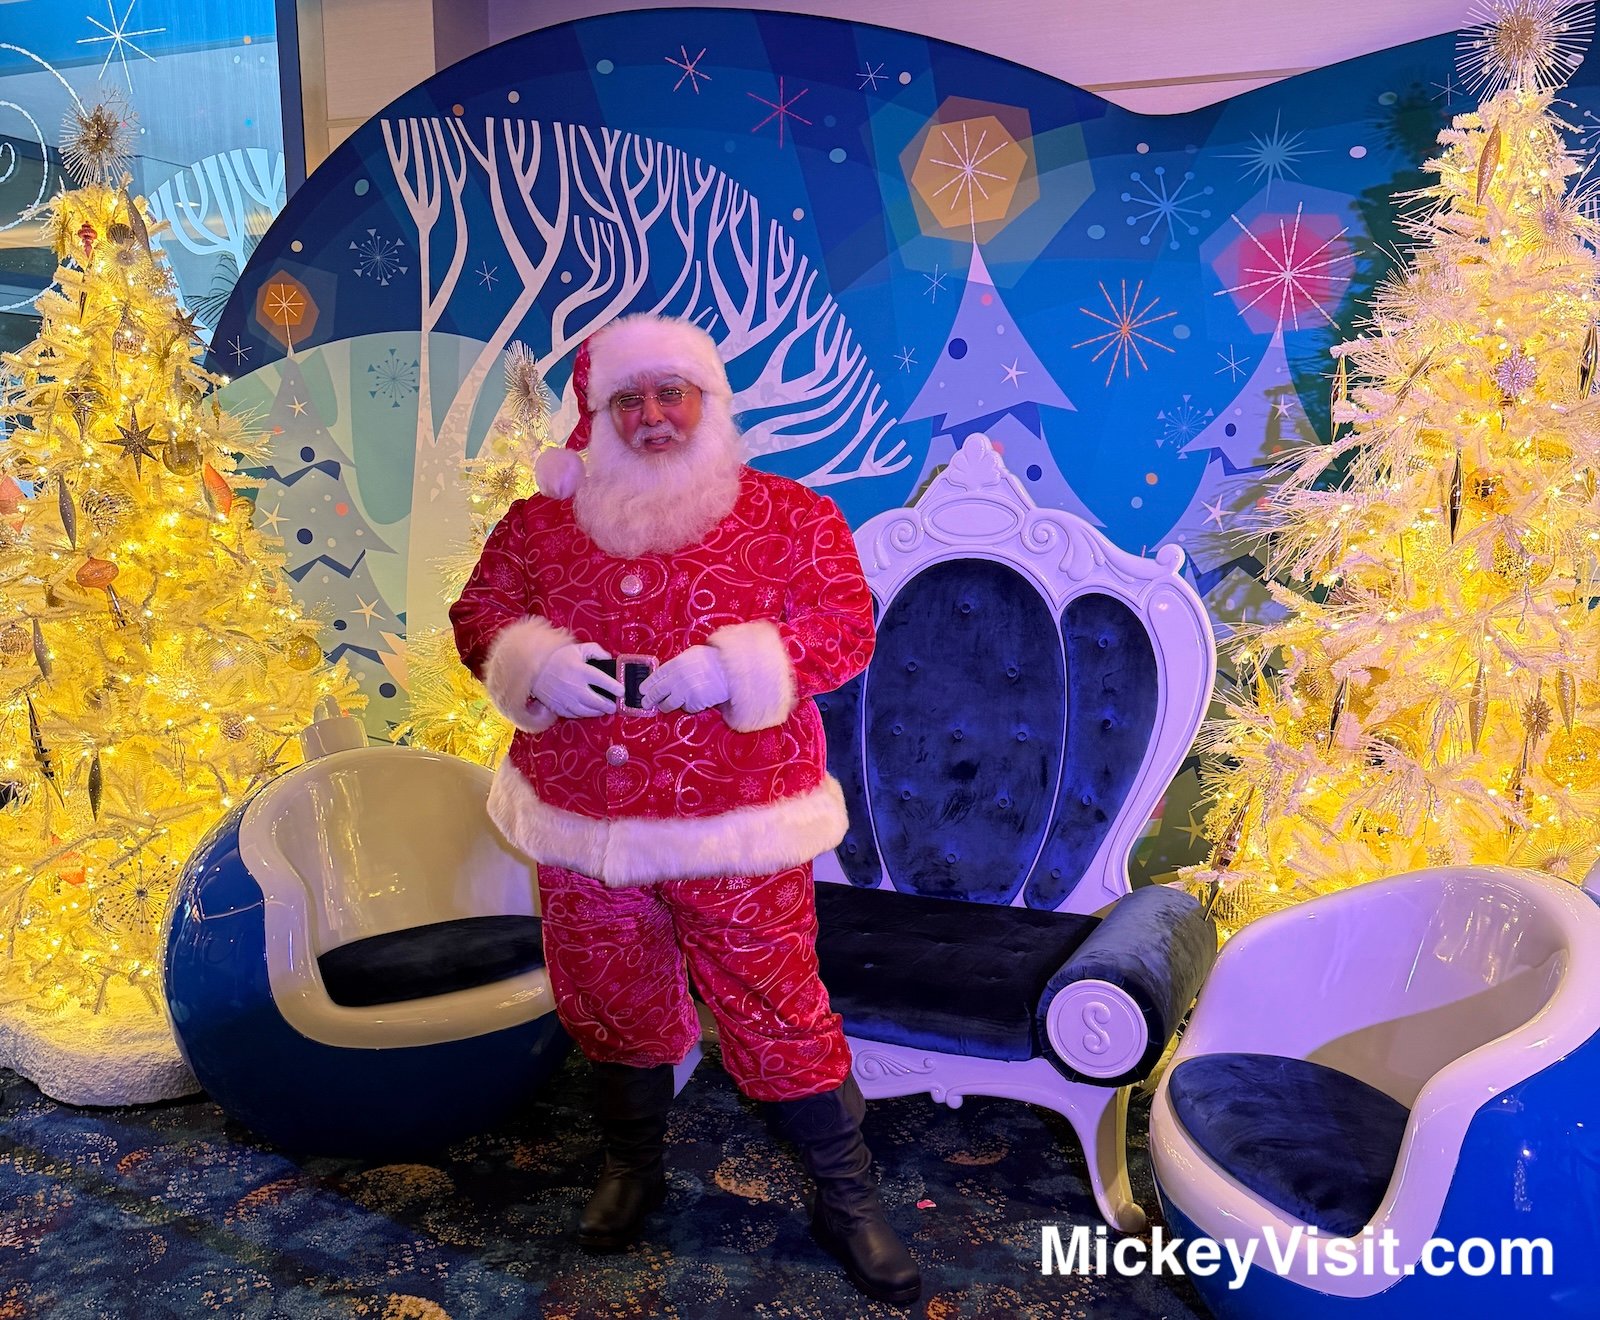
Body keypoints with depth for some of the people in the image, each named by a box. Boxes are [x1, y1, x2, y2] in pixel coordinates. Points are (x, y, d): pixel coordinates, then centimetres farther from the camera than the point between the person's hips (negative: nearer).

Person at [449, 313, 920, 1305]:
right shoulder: (542, 522, 6)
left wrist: (731, 664, -24)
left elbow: (847, 626, -8)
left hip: (734, 832, -3)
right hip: (582, 826, 4)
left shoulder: (787, 515, -3)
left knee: (775, 1009, 3)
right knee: (612, 1003, 18)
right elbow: (478, 612, 9)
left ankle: (849, 1197, 25)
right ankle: (633, 1167, 45)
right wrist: (534, 661, -14)